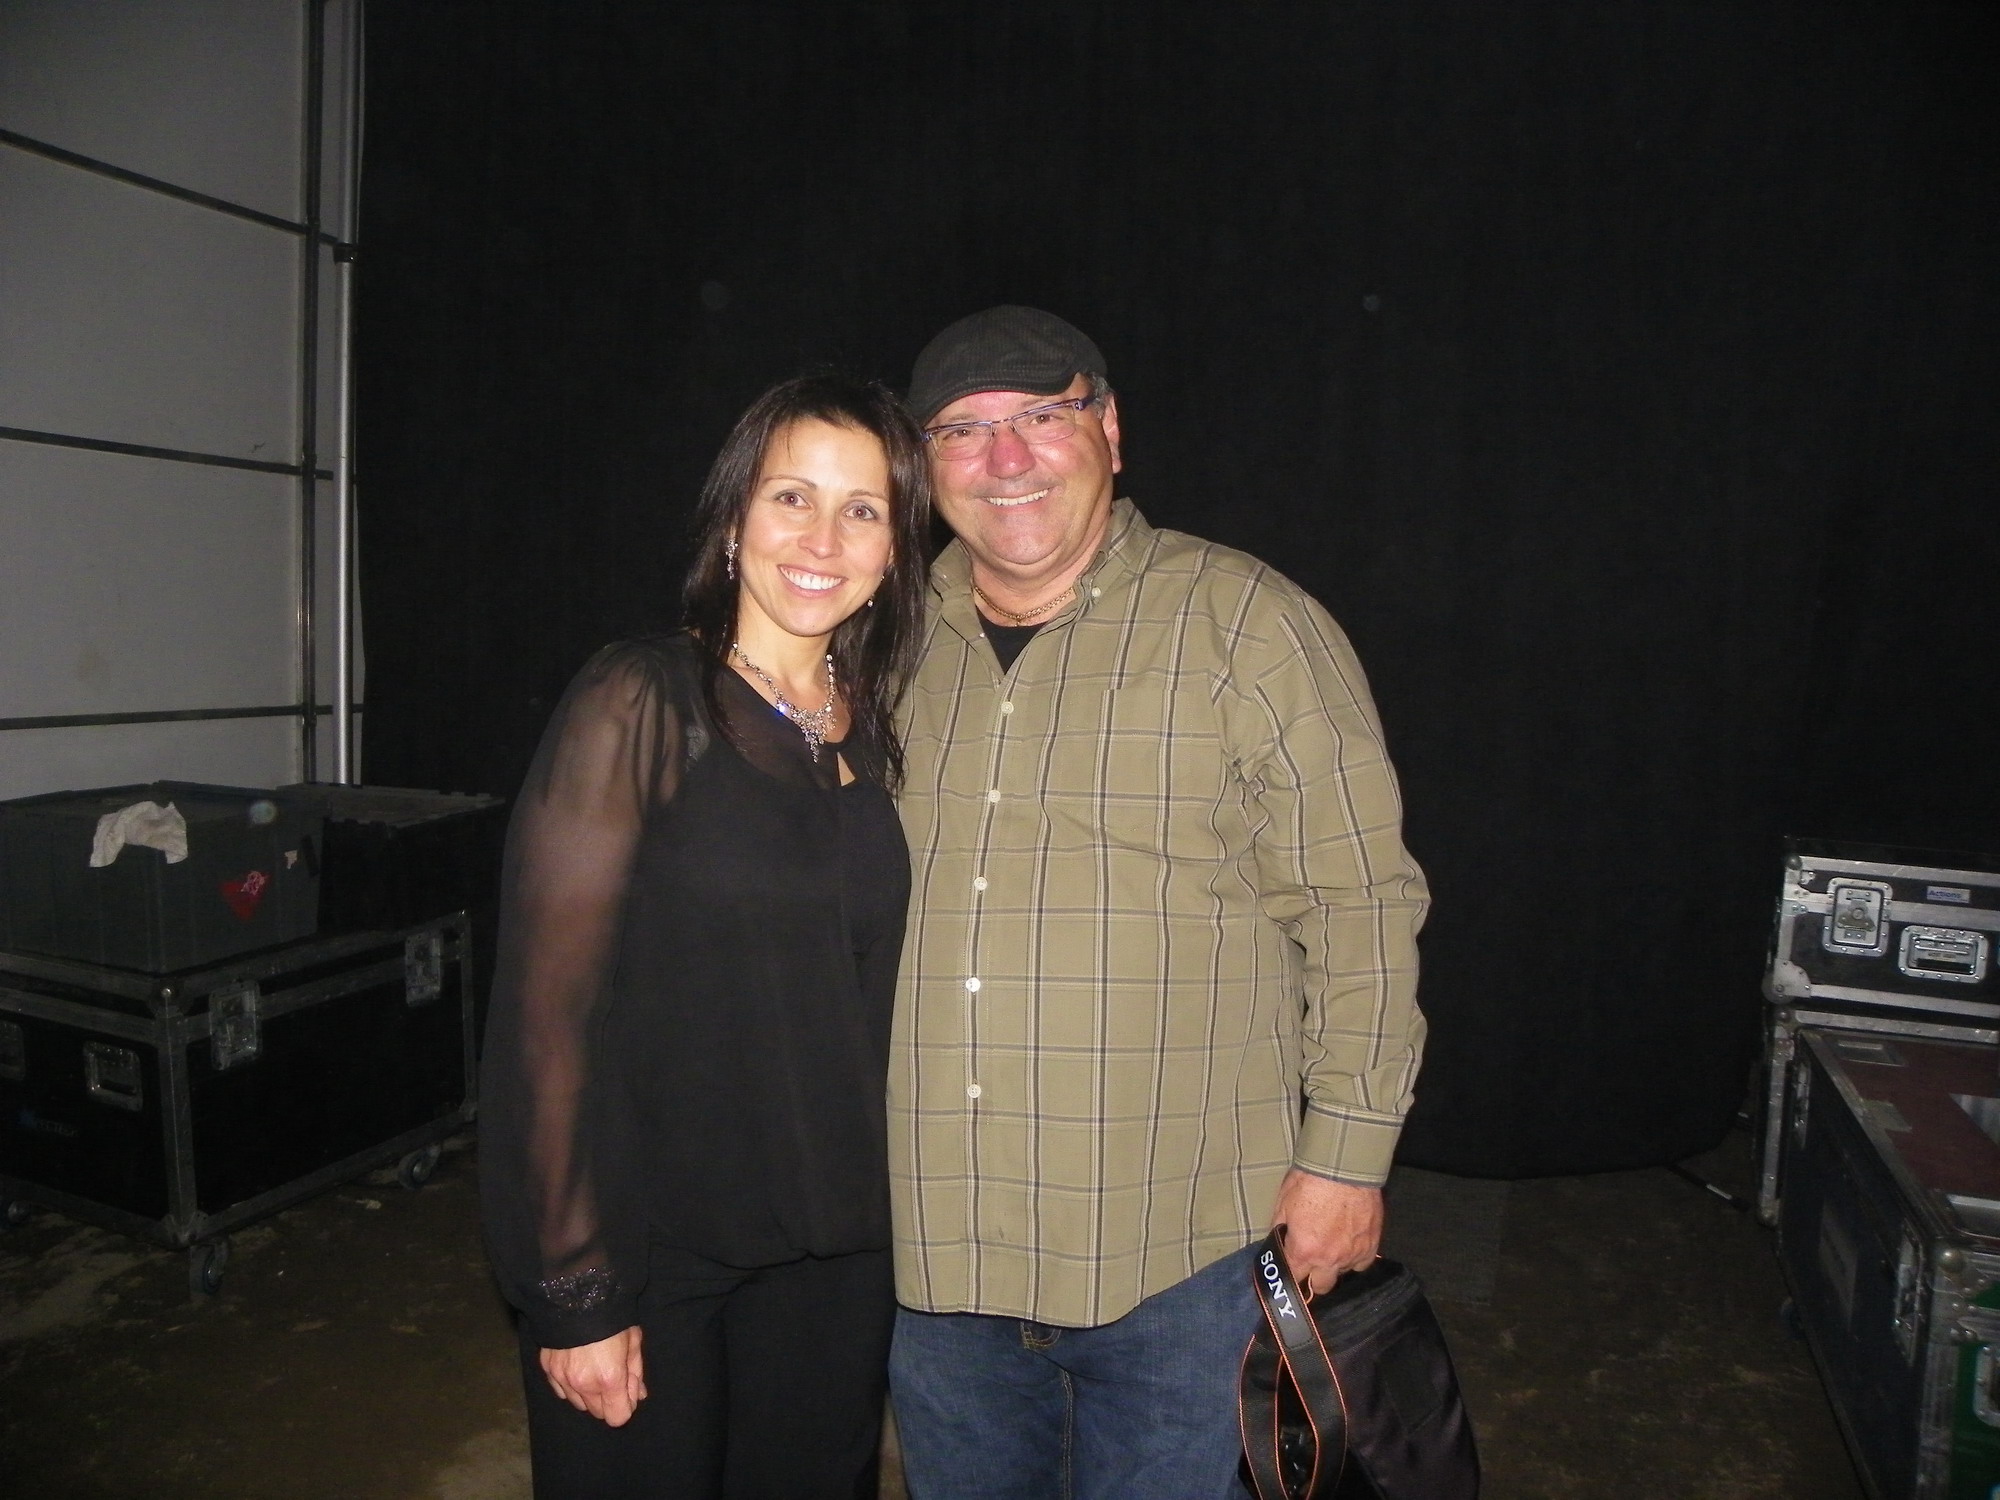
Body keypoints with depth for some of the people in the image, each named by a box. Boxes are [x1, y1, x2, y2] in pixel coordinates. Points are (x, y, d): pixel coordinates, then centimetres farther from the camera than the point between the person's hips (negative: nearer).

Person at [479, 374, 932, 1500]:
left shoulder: (877, 731, 3)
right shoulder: (645, 705, -14)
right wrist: (575, 1290, -13)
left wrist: (877, 1220, 7)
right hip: (649, 1253, -5)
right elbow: (548, 1007, -15)